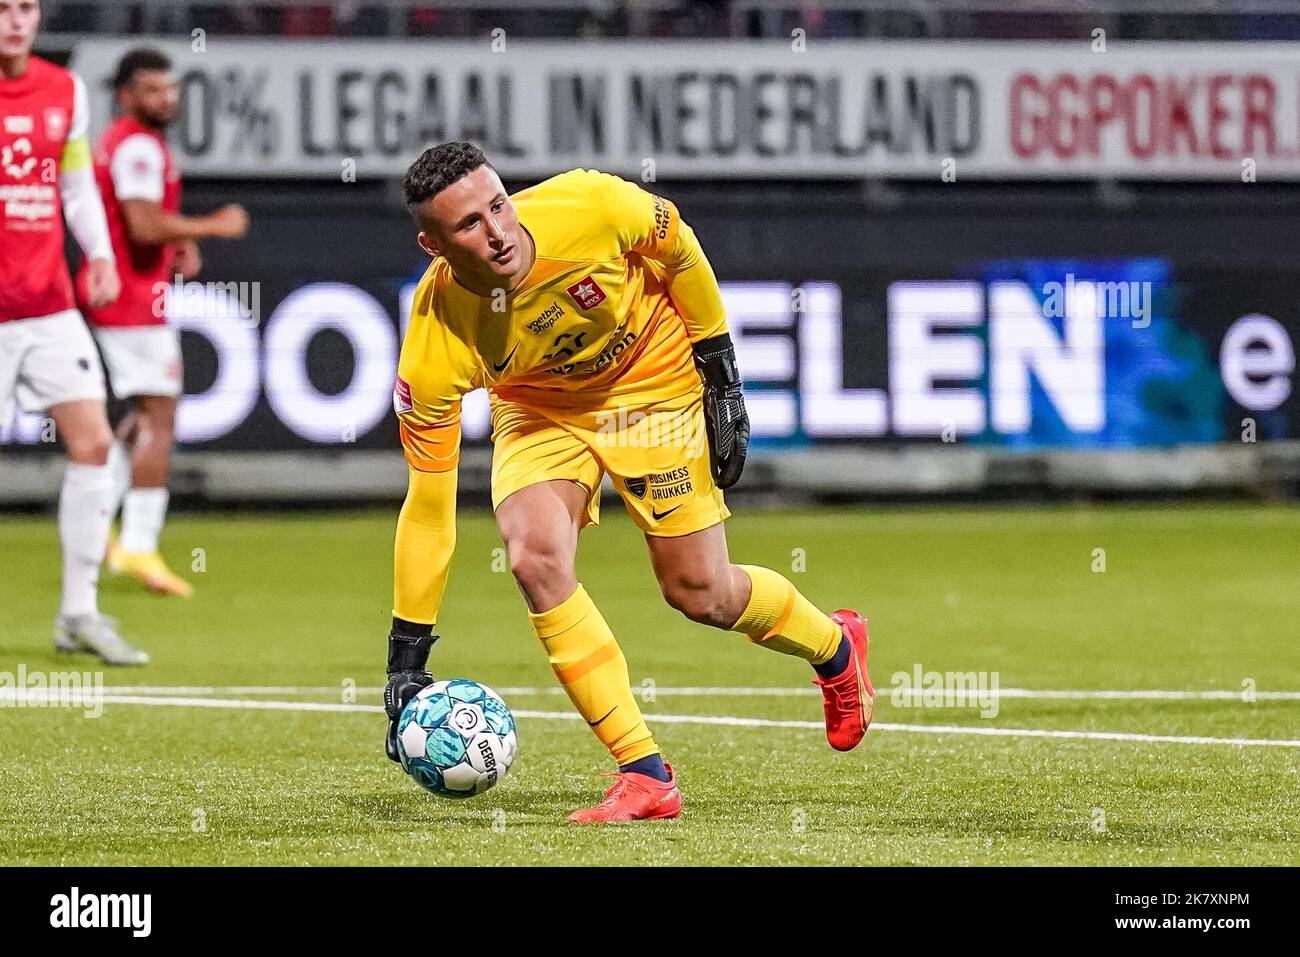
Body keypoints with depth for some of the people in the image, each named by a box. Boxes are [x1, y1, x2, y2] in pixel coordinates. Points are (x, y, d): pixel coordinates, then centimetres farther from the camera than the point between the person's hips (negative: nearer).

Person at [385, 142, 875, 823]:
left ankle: (834, 646, 34)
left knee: (698, 593, -1)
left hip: (654, 378, -1)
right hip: (539, 405, 1)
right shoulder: (435, 346, -31)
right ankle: (644, 776, -16)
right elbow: (427, 501, -22)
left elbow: (680, 253, -10)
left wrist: (722, 382, -7)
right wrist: (406, 661, -20)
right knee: (534, 555, -25)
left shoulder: (589, 207, -34)